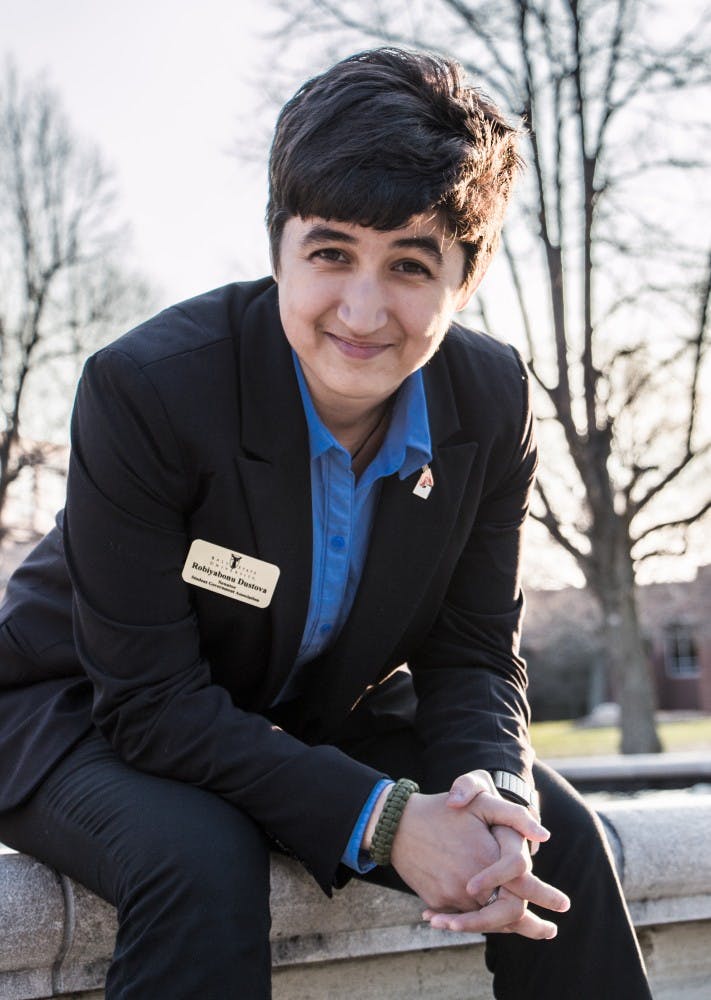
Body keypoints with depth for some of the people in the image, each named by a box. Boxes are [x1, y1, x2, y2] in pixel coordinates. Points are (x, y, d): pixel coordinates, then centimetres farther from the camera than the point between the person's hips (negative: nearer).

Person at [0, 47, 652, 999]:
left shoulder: (493, 404, -14)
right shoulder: (144, 388, -29)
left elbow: (473, 654, -6)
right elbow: (150, 696, -27)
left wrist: (491, 793, -29)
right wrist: (378, 818, -35)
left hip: (321, 718, 4)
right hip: (92, 717, -4)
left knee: (557, 836, -13)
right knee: (202, 860, -36)